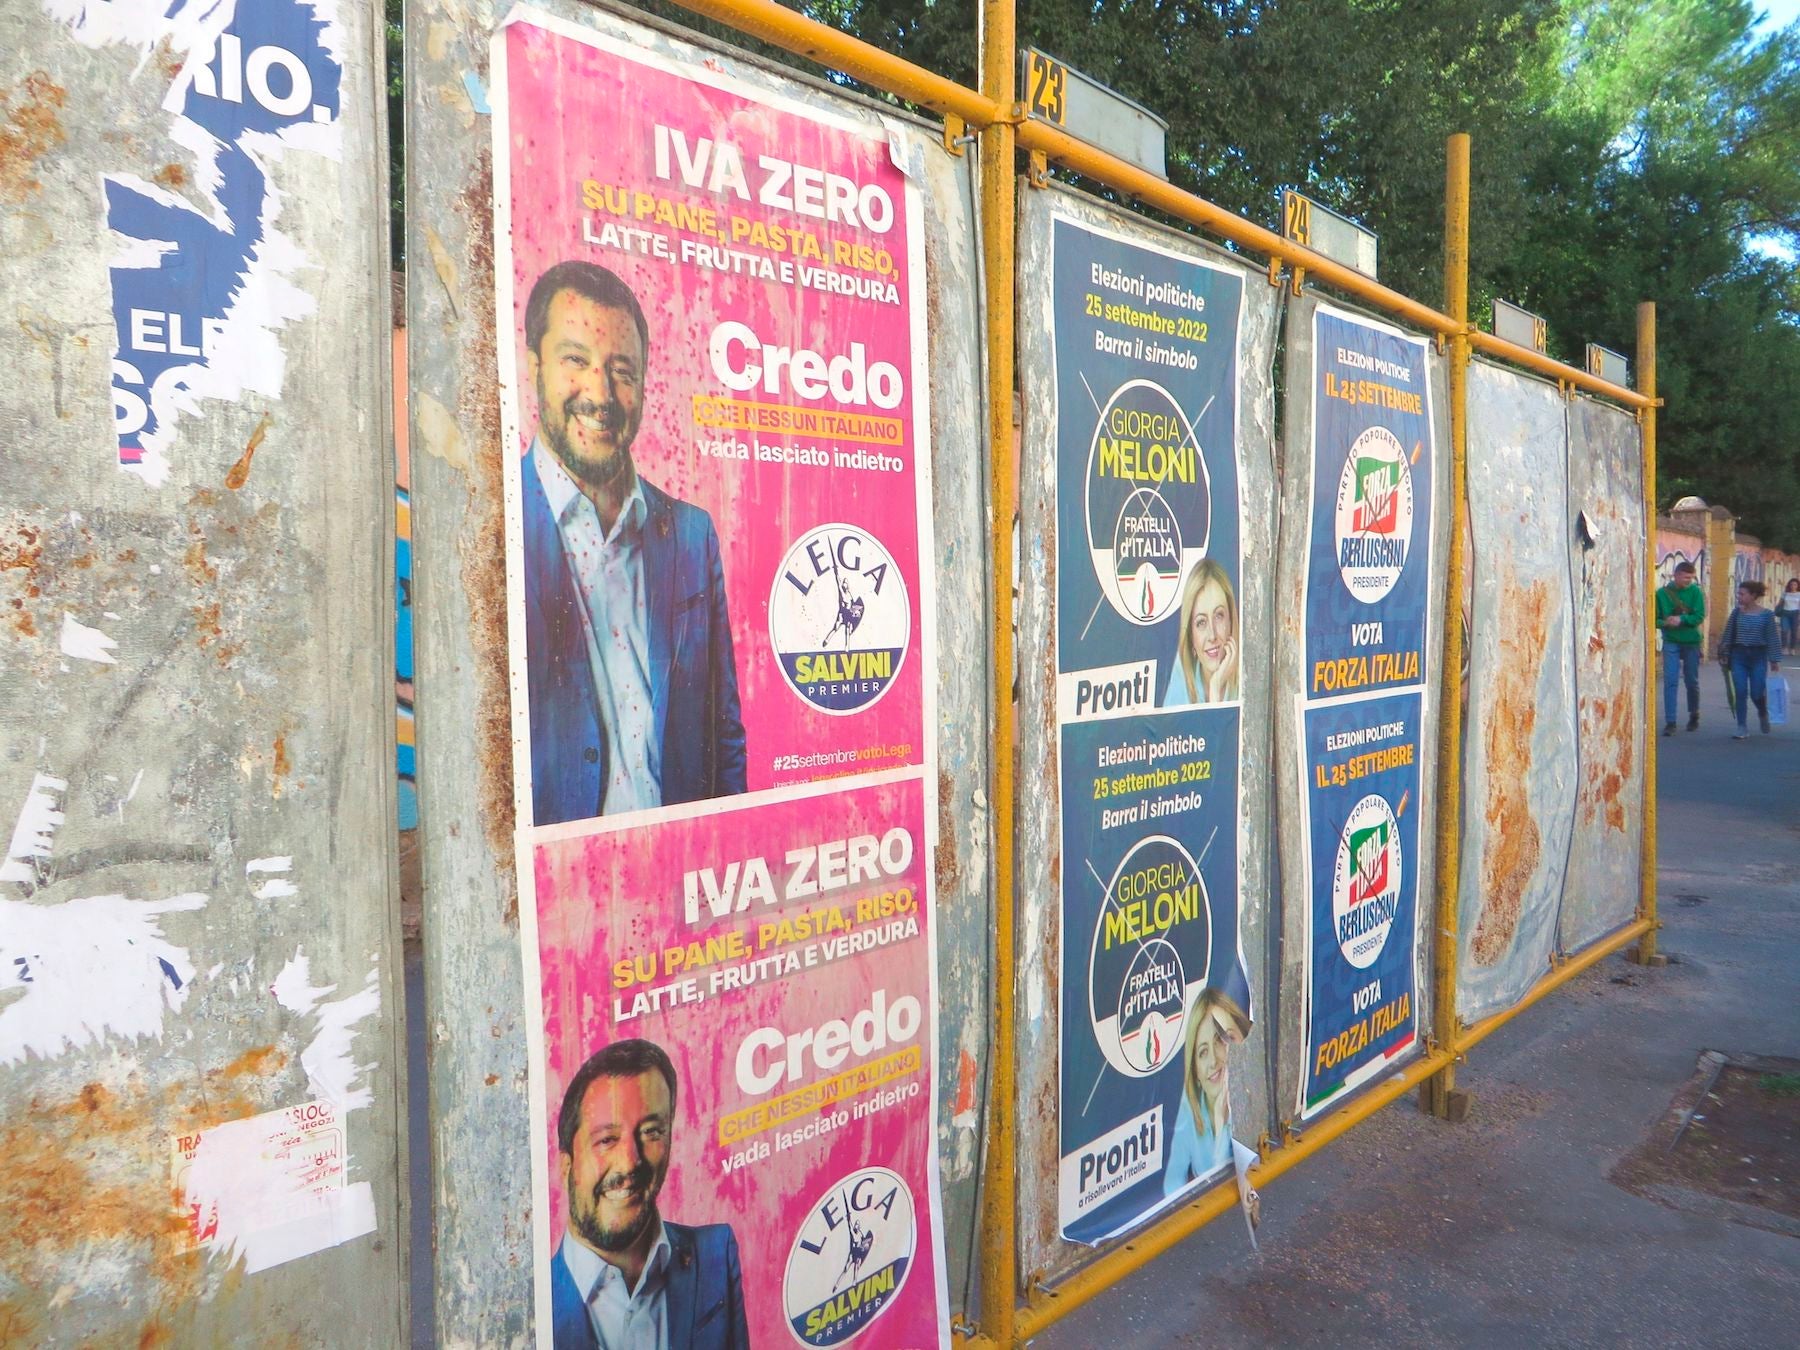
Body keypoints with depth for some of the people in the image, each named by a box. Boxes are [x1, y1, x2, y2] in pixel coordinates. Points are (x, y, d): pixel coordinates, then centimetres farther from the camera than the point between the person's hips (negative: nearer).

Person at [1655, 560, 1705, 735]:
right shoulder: (1662, 593, -2)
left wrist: (1681, 619, -24)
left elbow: (1700, 616, -9)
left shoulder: (1695, 591, -2)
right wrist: (1665, 623, -20)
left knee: (1692, 681, 12)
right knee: (1670, 681, -7)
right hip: (1671, 643, -1)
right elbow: (1654, 618, 0)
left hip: (1691, 642, 1)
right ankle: (1670, 722, -5)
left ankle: (1694, 715, 32)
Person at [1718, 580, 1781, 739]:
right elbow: (1728, 634, 7)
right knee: (1741, 692, -3)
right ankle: (1742, 727, 3)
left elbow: (1772, 638, -3)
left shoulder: (1766, 614, -4)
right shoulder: (1736, 612, 2)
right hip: (1738, 656, 2)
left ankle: (1763, 714, 32)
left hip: (1758, 656, -2)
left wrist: (1775, 659, -5)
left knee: (1757, 693, -1)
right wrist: (1724, 654, 4)